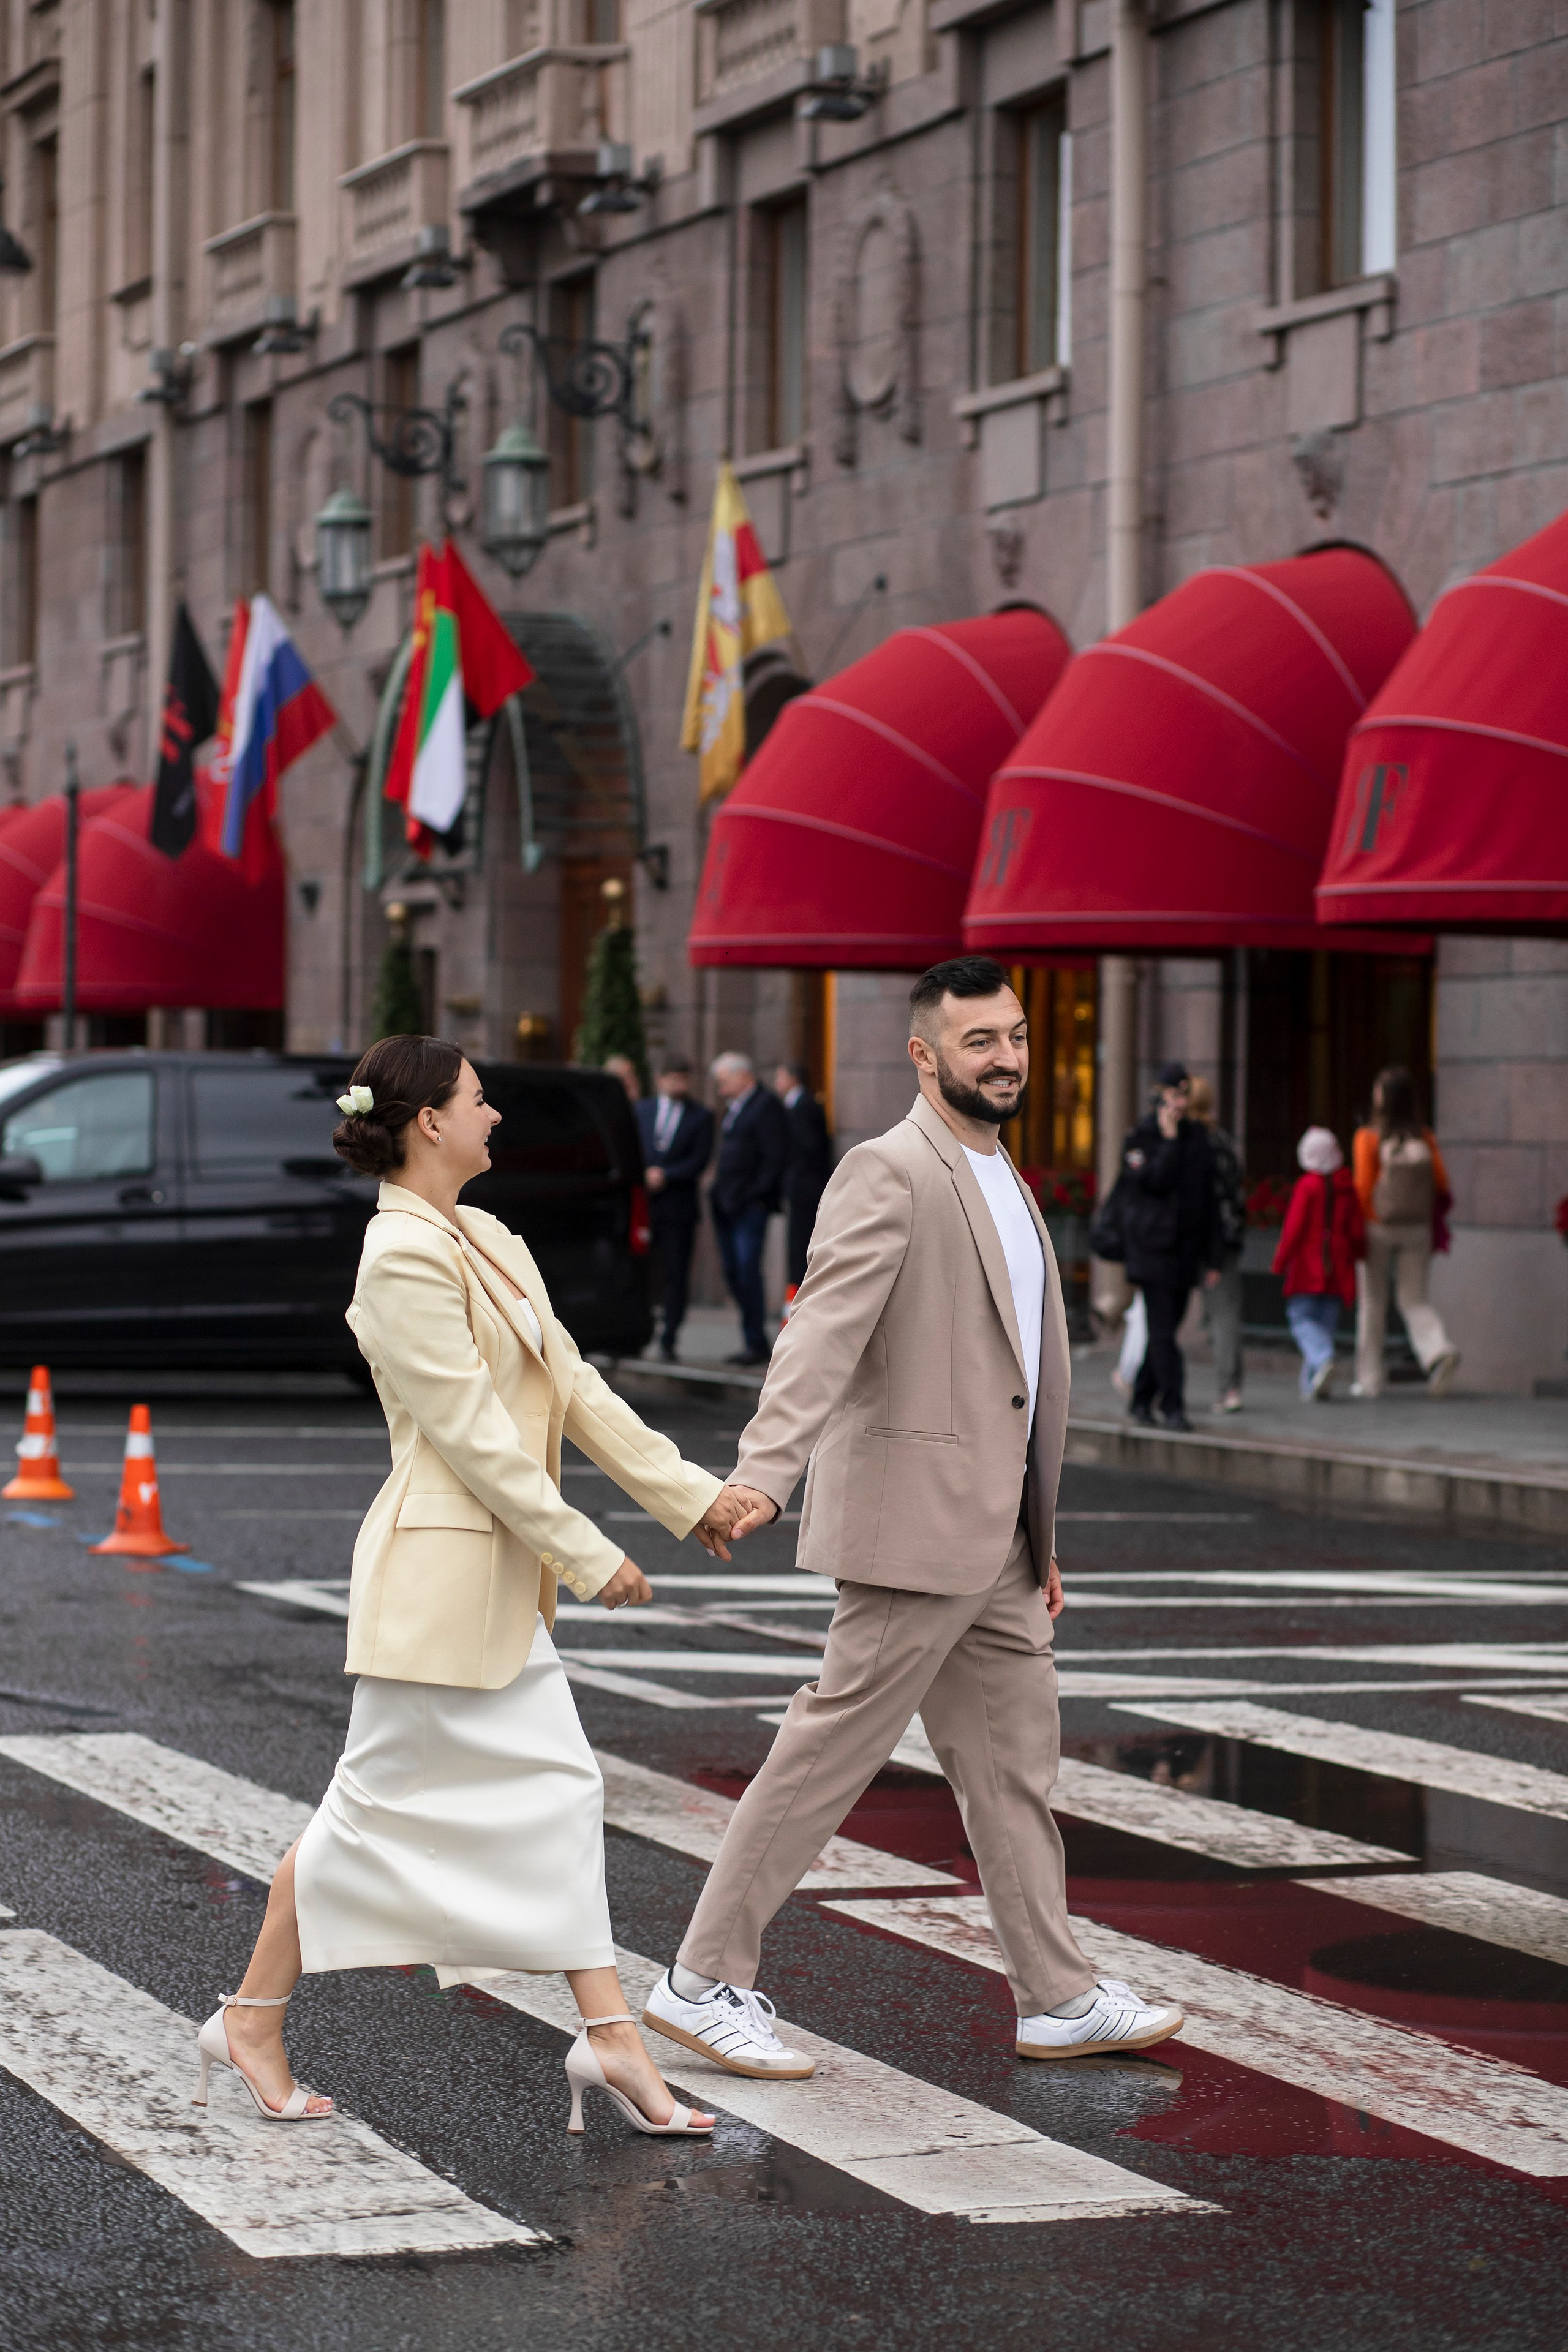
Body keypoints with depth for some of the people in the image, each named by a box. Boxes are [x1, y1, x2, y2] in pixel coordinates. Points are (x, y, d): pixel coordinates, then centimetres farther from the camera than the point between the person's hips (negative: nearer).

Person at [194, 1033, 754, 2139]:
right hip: (437, 1568, -9)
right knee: (377, 1802, 0)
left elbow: (574, 1387, 13)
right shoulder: (405, 1259, -18)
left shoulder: (487, 1242, 12)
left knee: (562, 1791, 5)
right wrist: (590, 1556, -16)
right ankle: (253, 2019, 14)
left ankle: (610, 2036, 6)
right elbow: (474, 1436, -20)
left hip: (503, 1583, 9)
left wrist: (690, 1494, 8)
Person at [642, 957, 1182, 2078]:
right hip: (915, 1521, -9)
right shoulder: (888, 1174, -12)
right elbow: (825, 1328, -26)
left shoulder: (1002, 1182, 18)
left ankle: (1059, 1996, 21)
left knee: (1016, 1760, 13)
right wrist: (765, 1471, -39)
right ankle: (706, 1979, 2)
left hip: (992, 1536, 9)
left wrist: (1037, 1536, 23)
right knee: (833, 1746, -5)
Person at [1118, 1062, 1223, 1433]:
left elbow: (1210, 1201, 13)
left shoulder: (1198, 1137, 11)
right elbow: (1156, 1181, -19)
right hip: (1153, 1246, -5)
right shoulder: (1141, 1137, -3)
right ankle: (1172, 1406, -13)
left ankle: (1142, 1400, 20)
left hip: (1186, 1249, 5)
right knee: (1163, 1331, -11)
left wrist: (1212, 1258, 10)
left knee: (1165, 1328, 9)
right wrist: (1169, 1139, -13)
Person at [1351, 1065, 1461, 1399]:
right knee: (1415, 1300, 10)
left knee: (1372, 1303, 10)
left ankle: (1370, 1379, 14)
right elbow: (1441, 1184, -2)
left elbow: (1363, 1187, -12)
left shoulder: (1368, 1139, -11)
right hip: (1418, 1230, 3)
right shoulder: (1425, 1139, -1)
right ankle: (1439, 1351, -18)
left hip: (1378, 1229, -2)